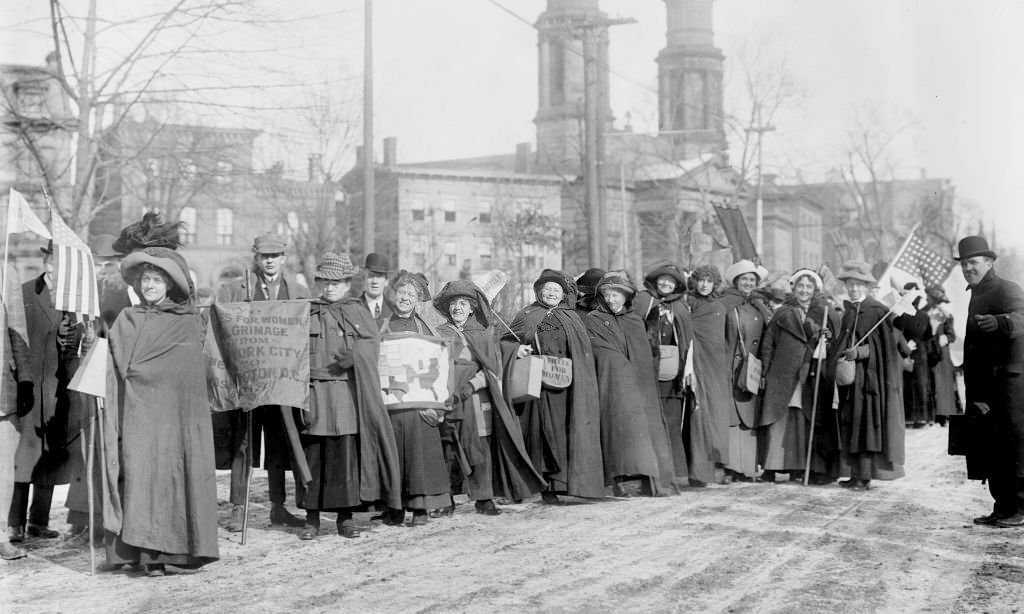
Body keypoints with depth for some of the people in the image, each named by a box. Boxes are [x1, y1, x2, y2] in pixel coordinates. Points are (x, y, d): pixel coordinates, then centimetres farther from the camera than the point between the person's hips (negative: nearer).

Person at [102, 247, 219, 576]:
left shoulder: (187, 322, 9)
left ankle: (184, 546, -4)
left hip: (177, 410, -1)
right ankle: (149, 553, -7)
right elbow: (120, 368, 10)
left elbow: (190, 371, 4)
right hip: (138, 410, 1)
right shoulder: (125, 321, 15)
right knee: (141, 471, -7)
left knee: (178, 470, -7)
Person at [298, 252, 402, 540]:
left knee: (346, 452, -2)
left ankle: (345, 515, 7)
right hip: (313, 390, 0)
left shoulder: (357, 312, 15)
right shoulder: (306, 313, 12)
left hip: (347, 391, 0)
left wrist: (354, 355, -16)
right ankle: (311, 517, 8)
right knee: (312, 453, 0)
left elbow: (372, 341, 5)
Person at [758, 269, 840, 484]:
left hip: (816, 377, 0)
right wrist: (766, 372, 1)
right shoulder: (782, 314, 10)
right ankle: (772, 467, 0)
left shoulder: (827, 314, 8)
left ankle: (819, 468, 2)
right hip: (784, 376, 1)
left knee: (812, 423, -2)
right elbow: (767, 345, 8)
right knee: (780, 422, -3)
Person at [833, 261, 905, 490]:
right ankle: (856, 473, 11)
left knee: (866, 422, -8)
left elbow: (884, 347, -10)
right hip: (849, 375, 7)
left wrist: (859, 352, -21)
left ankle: (865, 475, -6)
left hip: (870, 375, -7)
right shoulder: (848, 312, 15)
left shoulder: (878, 311, -6)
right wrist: (844, 354, 4)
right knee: (851, 423, 6)